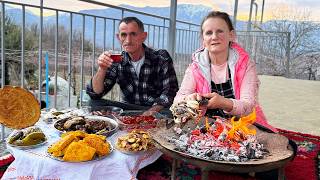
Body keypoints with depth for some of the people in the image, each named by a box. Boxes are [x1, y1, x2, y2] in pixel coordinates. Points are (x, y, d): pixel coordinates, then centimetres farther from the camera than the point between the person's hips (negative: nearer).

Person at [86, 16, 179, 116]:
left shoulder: (161, 58, -6)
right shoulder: (117, 61, 1)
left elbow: (171, 92, -12)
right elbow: (95, 94, -2)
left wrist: (153, 111, -29)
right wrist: (102, 70, -22)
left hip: (157, 111, -3)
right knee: (95, 103, -18)